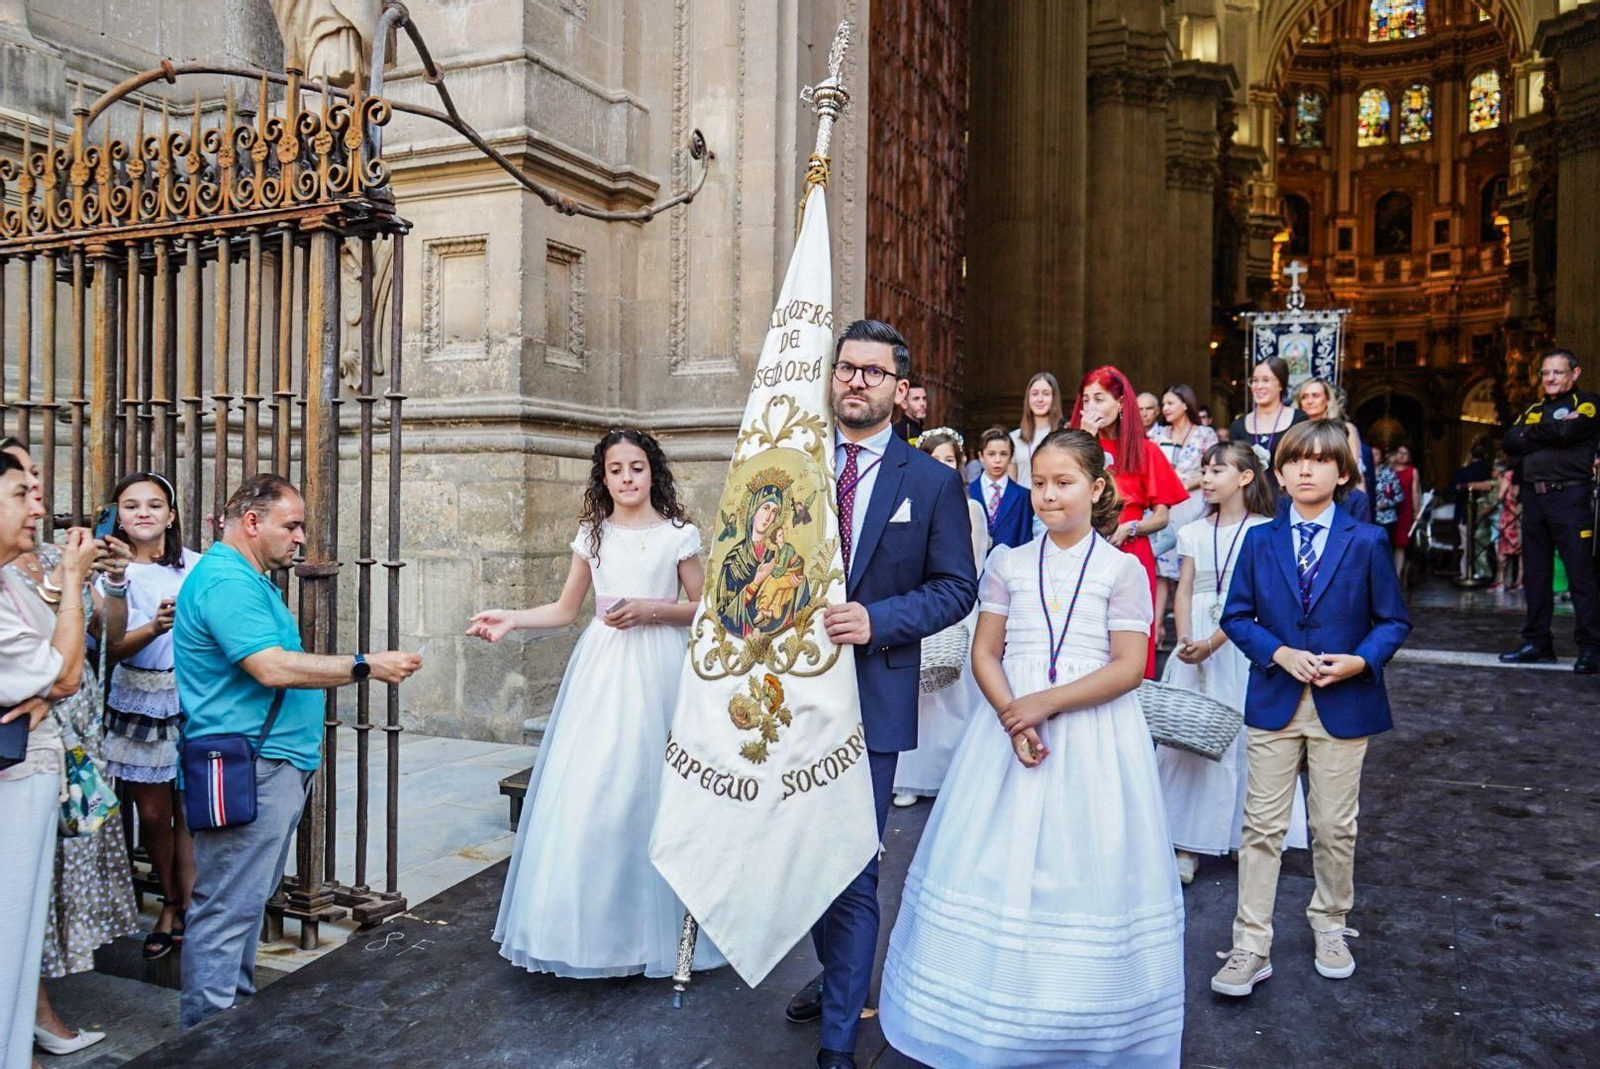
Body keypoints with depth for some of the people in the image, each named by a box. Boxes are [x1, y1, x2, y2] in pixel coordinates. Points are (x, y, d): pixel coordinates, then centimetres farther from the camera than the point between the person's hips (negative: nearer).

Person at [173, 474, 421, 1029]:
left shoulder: (250, 579, 19)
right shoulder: (226, 581, -16)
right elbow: (272, 669, -25)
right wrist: (366, 666, -21)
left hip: (274, 762, 11)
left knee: (247, 900, 18)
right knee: (227, 908, -3)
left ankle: (238, 1009, 29)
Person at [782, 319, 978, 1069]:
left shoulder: (932, 481, -2)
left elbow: (956, 588, -3)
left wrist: (877, 619, -17)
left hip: (873, 699, -3)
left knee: (853, 872, 2)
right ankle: (838, 976, 44)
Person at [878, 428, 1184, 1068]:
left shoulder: (1122, 570, -1)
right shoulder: (1008, 564, 6)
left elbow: (1129, 667, -8)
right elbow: (985, 654, 3)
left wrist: (1046, 703, -17)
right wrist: (1012, 717, -14)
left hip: (1093, 734, -2)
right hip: (1012, 722, 3)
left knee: (1085, 865, 3)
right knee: (1000, 864, 6)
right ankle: (992, 1016, 22)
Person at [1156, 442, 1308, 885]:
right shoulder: (1195, 532, 10)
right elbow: (1184, 591, 5)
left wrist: (1212, 644, -20)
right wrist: (1185, 640, -12)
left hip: (1243, 644, -4)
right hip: (1195, 644, 4)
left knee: (1243, 735, 0)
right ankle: (1188, 844, 7)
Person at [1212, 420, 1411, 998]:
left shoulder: (1365, 542, -1)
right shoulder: (1259, 541, 2)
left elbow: (1393, 620, 2)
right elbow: (1237, 615, 3)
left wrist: (1361, 660, -15)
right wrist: (1279, 653, -13)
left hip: (1343, 705, 0)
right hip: (1274, 703, 1)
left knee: (1335, 826, 11)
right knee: (1262, 826, 3)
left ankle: (1330, 928, 34)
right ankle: (1251, 947, 10)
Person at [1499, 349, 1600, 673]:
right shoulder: (1533, 410, 21)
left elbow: (1566, 431, -15)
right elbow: (1509, 443, 5)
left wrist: (1531, 434, 1)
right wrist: (1547, 434, -7)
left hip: (1569, 495, -6)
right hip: (1533, 497, 6)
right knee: (1535, 574, 8)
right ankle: (1537, 643, 15)